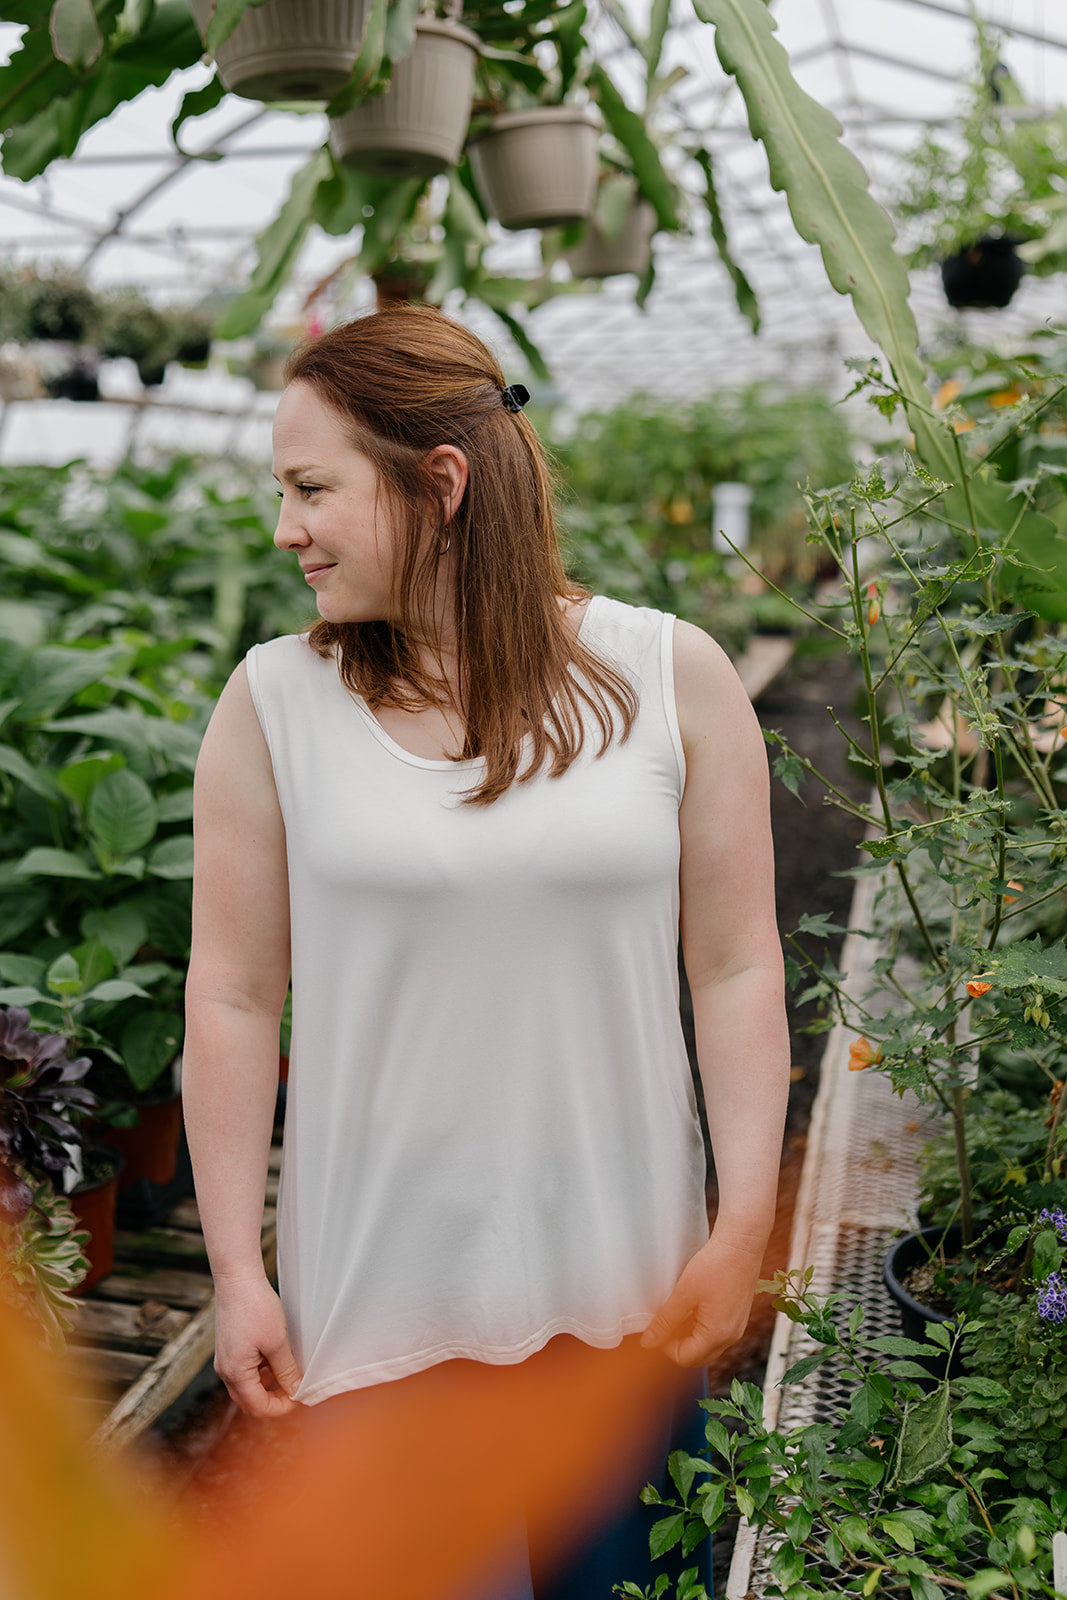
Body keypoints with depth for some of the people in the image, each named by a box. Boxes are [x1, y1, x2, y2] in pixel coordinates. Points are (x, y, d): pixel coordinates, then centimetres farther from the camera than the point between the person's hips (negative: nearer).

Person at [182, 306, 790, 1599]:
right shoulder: (274, 703, -4)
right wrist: (237, 1272, -2)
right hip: (378, 1294, 0)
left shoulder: (674, 677, -5)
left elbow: (737, 968, -2)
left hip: (626, 1283, 1)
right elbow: (232, 997, -2)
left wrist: (744, 1231, -3)